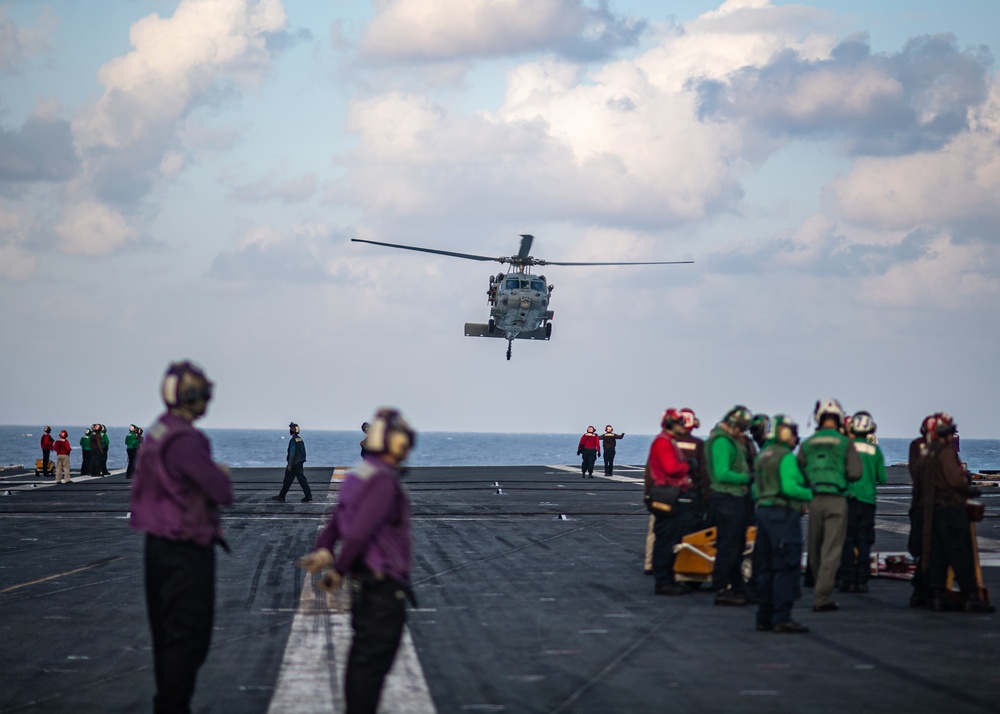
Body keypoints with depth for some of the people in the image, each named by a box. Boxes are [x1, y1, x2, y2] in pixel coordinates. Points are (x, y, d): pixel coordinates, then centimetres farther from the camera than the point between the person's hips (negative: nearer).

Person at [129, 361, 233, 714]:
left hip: (159, 543, 10)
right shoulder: (186, 440, -22)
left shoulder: (157, 433, 9)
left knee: (167, 631, 17)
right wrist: (221, 474, 0)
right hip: (187, 551, -10)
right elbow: (222, 493, -23)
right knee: (188, 634, -3)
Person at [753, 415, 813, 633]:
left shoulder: (763, 455, 15)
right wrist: (809, 494, -6)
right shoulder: (786, 456, -11)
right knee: (786, 568, -7)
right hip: (783, 513, -9)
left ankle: (765, 617, 15)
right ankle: (782, 618, -10)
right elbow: (789, 486, -22)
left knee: (766, 568, 12)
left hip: (763, 510, 9)